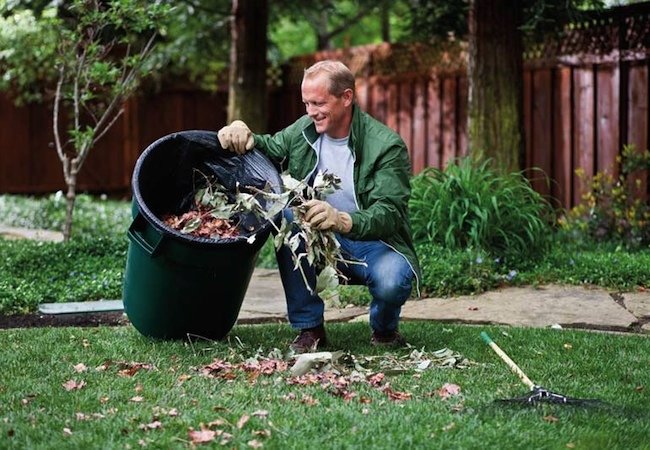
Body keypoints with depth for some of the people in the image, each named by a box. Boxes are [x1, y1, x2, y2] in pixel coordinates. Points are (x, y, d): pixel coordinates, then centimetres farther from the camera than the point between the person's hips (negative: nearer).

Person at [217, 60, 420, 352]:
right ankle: (309, 329, -13)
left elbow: (390, 213, -28)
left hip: (375, 242, -5)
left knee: (392, 281, -36)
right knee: (286, 216, -24)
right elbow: (269, 149, 16)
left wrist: (343, 220, -49)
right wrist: (243, 135, -9)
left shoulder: (386, 146, -19)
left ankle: (384, 328, 5)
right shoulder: (305, 129, -2)